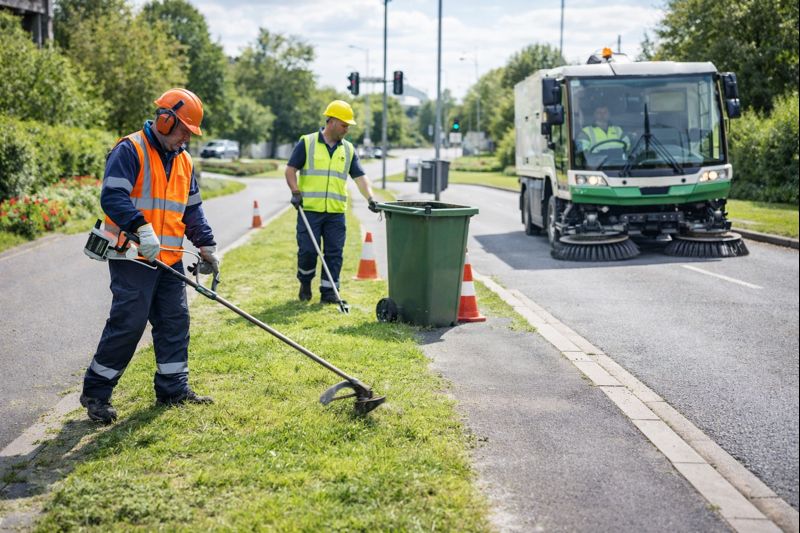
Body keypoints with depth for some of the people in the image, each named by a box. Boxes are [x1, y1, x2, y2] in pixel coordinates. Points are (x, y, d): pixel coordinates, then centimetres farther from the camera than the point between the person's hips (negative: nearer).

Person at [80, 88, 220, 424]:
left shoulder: (183, 161, 16)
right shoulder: (130, 151, -10)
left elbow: (192, 210, 22)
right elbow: (112, 197, -22)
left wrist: (206, 245, 11)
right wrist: (142, 228, -34)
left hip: (170, 258, 8)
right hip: (133, 257, -8)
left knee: (175, 320, 8)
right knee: (128, 322, -9)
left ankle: (173, 388, 19)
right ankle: (95, 393, 3)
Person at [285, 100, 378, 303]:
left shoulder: (348, 150, 11)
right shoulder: (307, 143, 1)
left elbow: (360, 177, 6)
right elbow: (290, 169, 1)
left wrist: (370, 198, -9)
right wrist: (296, 192, -13)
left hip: (336, 212, 3)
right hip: (309, 209, -3)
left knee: (334, 253, 2)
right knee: (307, 250, -2)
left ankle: (328, 292, 10)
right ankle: (305, 283, 23)